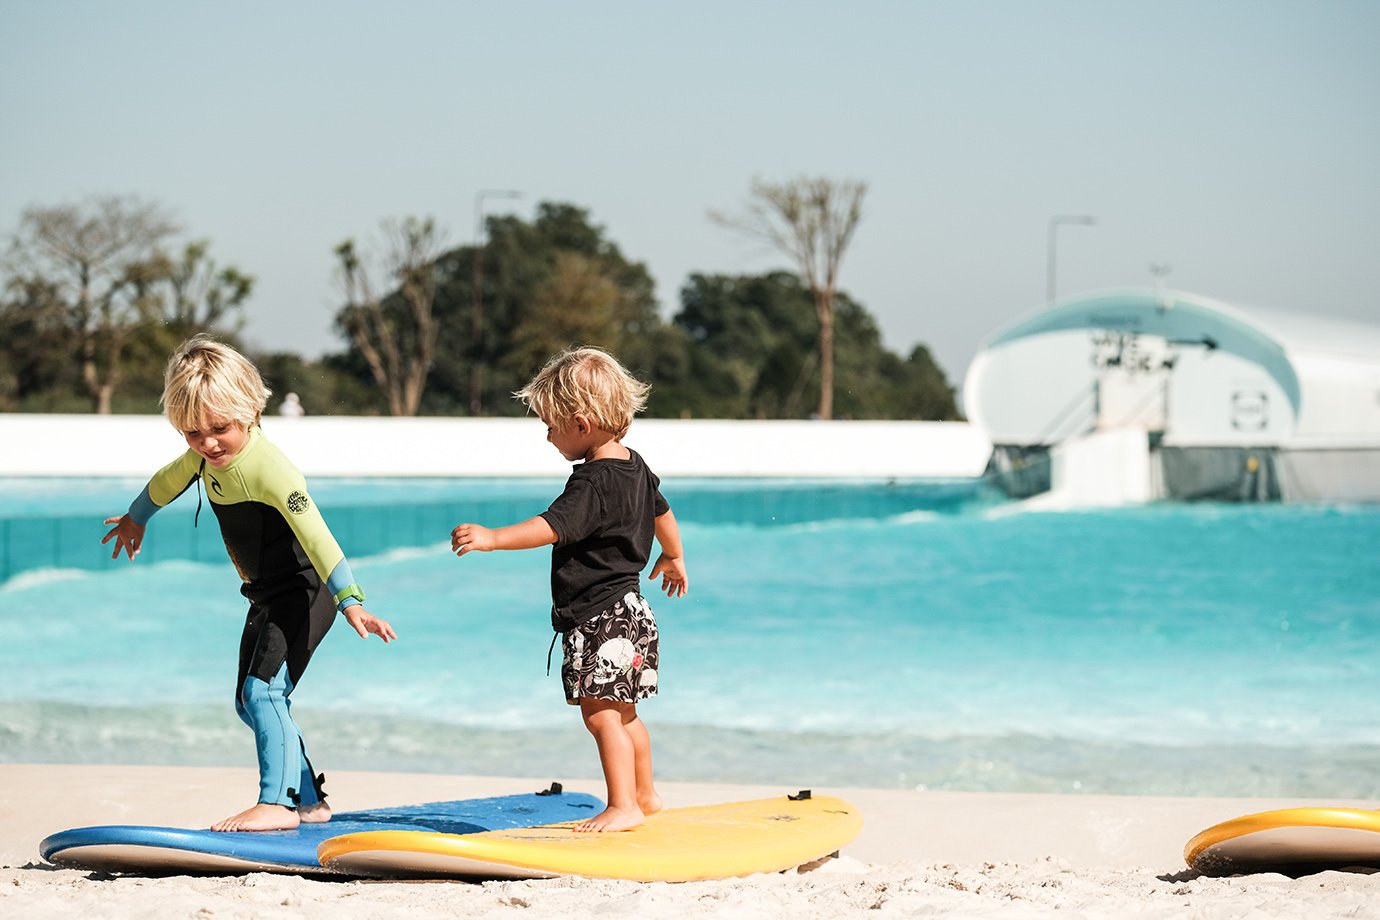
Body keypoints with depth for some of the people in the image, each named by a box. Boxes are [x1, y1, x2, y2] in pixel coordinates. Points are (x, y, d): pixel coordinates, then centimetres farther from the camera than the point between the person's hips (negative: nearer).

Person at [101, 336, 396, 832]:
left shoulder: (268, 467, -28)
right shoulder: (204, 457, -2)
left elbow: (315, 535, -36)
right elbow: (168, 480, 22)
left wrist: (350, 601, -44)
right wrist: (135, 519, 41)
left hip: (305, 589, -10)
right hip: (267, 595, 10)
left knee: (264, 689, -21)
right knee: (250, 701, 14)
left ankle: (276, 802, -20)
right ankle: (308, 799, 22)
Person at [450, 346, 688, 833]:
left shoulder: (593, 483, -20)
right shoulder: (635, 468, 10)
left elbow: (552, 527, -32)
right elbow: (662, 511, 27)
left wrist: (492, 538, -41)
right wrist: (673, 559, 45)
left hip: (600, 618, -11)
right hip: (629, 608, 11)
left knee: (600, 713, -10)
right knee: (622, 713, 21)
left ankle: (623, 806, -8)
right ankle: (644, 795, 33)